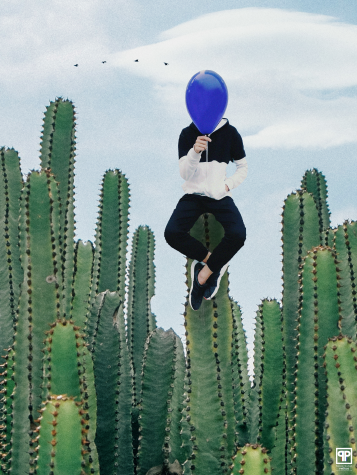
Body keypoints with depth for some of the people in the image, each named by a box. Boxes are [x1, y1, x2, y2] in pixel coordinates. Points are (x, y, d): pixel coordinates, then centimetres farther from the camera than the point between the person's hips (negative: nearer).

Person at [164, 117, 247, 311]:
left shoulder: (229, 133, -1)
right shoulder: (188, 133, -2)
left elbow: (243, 168, 11)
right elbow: (184, 173, -10)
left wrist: (227, 185, -5)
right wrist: (194, 151, -28)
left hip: (219, 195, 0)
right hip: (194, 193, 0)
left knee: (237, 234, -28)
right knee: (172, 233, -26)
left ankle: (203, 274, -9)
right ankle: (213, 260, -5)